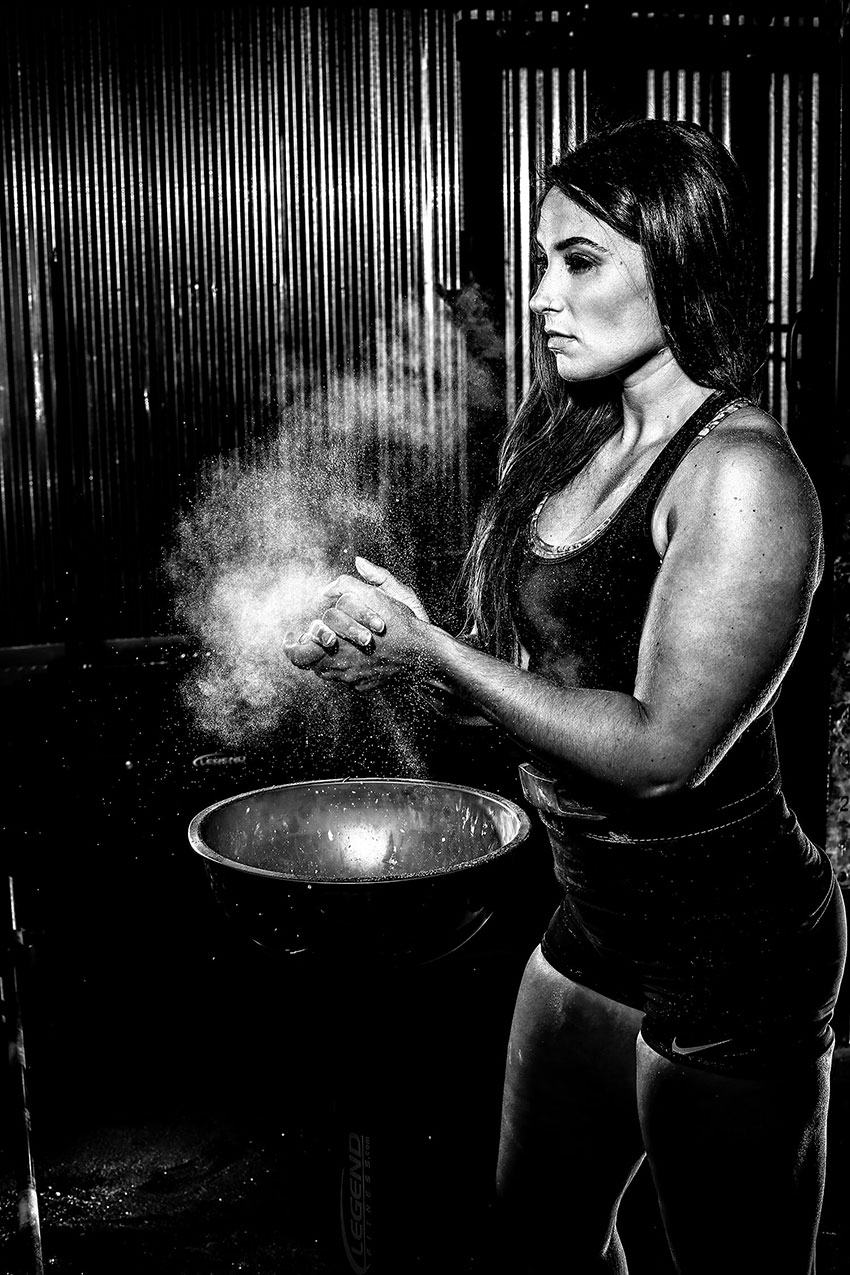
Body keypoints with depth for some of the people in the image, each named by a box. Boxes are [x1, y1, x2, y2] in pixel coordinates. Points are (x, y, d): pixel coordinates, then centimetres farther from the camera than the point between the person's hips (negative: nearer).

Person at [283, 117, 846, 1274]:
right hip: (595, 917, 8)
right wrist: (387, 649, -9)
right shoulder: (567, 439, 4)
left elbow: (661, 748, -24)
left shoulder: (741, 472, -21)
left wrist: (433, 651, -23)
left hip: (728, 943, -8)